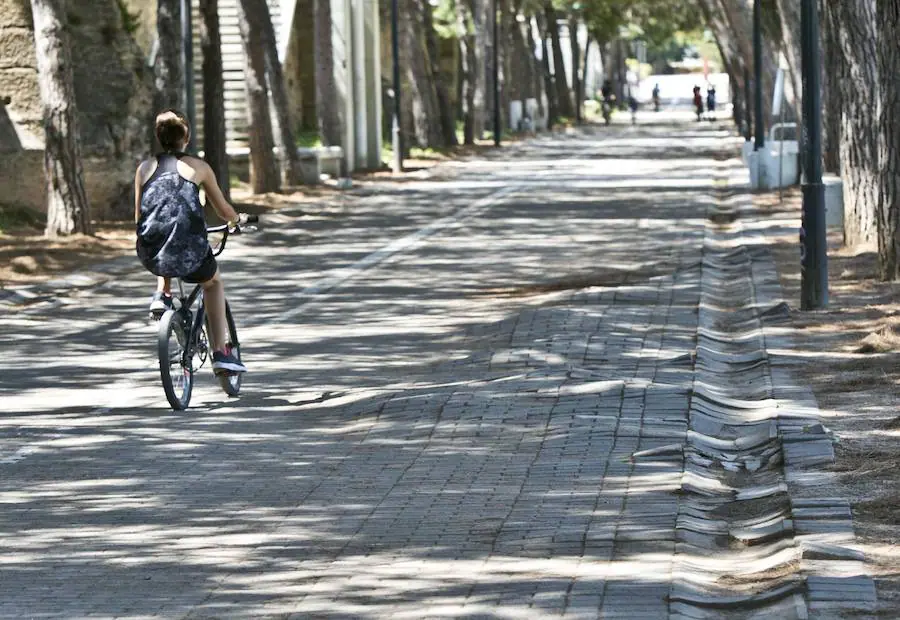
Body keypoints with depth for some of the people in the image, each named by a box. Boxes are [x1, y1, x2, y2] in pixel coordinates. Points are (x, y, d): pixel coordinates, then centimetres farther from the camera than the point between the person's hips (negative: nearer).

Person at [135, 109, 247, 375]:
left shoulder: (145, 168, 14)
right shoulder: (197, 166, 9)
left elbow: (139, 216, 18)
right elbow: (224, 210, 17)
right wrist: (235, 220, 41)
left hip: (150, 255, 2)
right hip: (189, 253, -2)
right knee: (213, 281, 32)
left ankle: (162, 294, 18)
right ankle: (220, 353, 24)